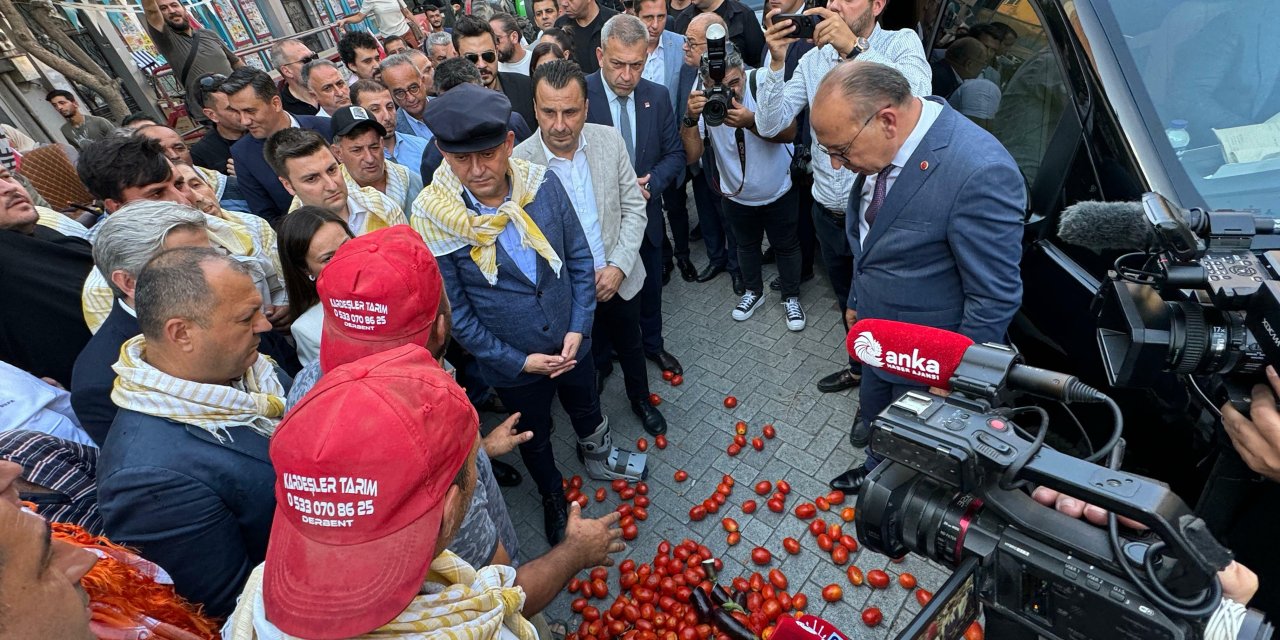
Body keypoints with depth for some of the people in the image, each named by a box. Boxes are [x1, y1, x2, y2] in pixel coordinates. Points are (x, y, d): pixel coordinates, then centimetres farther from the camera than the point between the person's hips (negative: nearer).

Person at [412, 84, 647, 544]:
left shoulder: (543, 183, -18)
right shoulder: (432, 219, -24)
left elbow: (579, 257, -6)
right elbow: (454, 313, -15)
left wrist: (578, 328, -12)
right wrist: (519, 360, -15)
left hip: (569, 343, 2)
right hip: (510, 363, -2)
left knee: (587, 410, 28)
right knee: (535, 437, 24)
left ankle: (598, 457, 62)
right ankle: (553, 498, 55)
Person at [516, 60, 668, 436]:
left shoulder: (610, 140, -11)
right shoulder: (518, 163, -21)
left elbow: (634, 209, -4)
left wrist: (618, 267, -15)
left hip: (620, 278, 3)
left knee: (631, 345, 25)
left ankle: (640, 399, 54)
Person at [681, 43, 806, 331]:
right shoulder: (701, 99, -21)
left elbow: (789, 132, -28)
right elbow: (692, 155, -26)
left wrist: (751, 122, -44)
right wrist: (691, 118, -42)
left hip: (778, 191, -1)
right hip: (736, 195, 2)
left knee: (786, 245, 14)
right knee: (746, 244, 22)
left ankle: (791, 298, 38)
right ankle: (754, 291, 48)